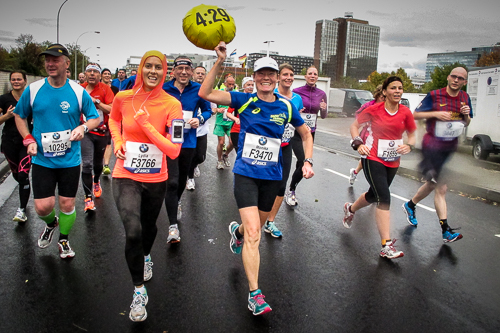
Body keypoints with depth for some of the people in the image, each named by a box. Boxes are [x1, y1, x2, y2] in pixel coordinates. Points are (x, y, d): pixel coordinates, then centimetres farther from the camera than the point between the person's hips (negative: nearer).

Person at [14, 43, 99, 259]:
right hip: (42, 159, 0)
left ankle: (63, 240, 33)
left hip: (70, 160, 0)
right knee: (43, 206, -4)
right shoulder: (33, 89, -2)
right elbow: (19, 116, 12)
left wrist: (83, 127, -18)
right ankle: (51, 223, 33)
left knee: (67, 204, 8)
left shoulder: (79, 92, -5)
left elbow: (95, 118, 4)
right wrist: (28, 140, -3)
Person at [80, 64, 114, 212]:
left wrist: (96, 101, -22)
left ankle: (96, 182, 50)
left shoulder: (105, 89, -6)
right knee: (87, 164, -13)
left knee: (98, 163, 18)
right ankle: (88, 198, -7)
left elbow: (112, 110, -15)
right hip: (86, 132, 0)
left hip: (102, 132, 0)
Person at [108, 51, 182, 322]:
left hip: (156, 179, 1)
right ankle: (139, 291, 5)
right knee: (133, 232, -17)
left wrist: (147, 124, -25)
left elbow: (174, 151, -19)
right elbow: (113, 119, 17)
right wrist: (118, 140, -1)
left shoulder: (171, 105, -13)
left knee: (149, 226, 22)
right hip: (125, 177, 0)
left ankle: (146, 257, 59)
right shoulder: (123, 98, -7)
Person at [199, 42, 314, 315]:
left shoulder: (286, 107, 0)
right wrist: (220, 61, -22)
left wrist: (308, 161, 3)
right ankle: (255, 294, -2)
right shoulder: (244, 101, -5)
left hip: (272, 176, 4)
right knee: (253, 233, -12)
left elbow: (305, 133, 15)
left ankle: (237, 231, 59)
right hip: (245, 174, -3)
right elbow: (205, 93, -14)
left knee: (257, 226, 22)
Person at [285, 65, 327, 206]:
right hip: (296, 132, -4)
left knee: (301, 163, 10)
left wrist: (324, 109, -11)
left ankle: (292, 190, 30)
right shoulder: (296, 91, -6)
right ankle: (290, 191, 3)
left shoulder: (321, 94, 3)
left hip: (310, 133, 4)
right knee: (304, 163, -16)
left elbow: (323, 116, 11)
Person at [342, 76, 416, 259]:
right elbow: (354, 125, 3)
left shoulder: (405, 113, 0)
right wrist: (358, 143, -12)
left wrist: (409, 146, -11)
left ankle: (350, 209, 51)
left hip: (392, 162, 5)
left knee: (374, 195, 19)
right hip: (373, 159, -5)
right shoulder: (374, 109, -8)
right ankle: (386, 245, -14)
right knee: (384, 198, -16)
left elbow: (412, 134, 11)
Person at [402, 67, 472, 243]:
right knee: (441, 189, -8)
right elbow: (415, 114, -3)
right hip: (432, 145, -6)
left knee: (433, 184, 14)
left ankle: (410, 205, 36)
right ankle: (446, 230, -4)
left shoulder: (465, 98, 9)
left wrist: (466, 115, -5)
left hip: (450, 147, 6)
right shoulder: (434, 95, -6)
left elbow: (467, 123, 17)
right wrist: (435, 114, -17)